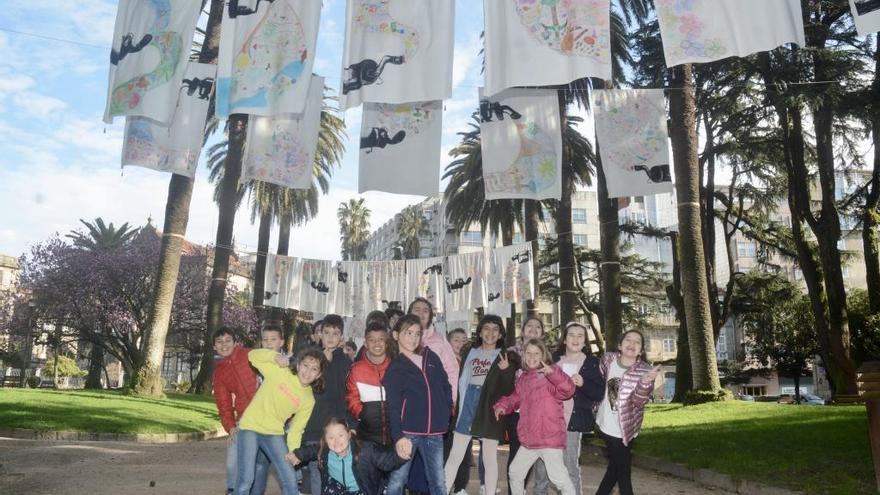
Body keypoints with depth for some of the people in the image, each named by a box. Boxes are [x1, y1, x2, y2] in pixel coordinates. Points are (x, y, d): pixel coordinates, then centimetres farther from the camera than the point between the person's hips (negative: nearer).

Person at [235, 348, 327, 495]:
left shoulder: (309, 400, 2)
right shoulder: (280, 371, -7)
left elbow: (296, 429, 4)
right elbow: (252, 355, -7)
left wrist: (293, 451, -13)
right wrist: (275, 356, -23)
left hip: (274, 434, 4)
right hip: (250, 427, -3)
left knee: (290, 480, -3)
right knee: (246, 479, -12)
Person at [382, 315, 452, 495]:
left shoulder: (431, 357, 12)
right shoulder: (394, 366, 0)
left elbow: (446, 387, 18)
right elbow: (393, 405, -9)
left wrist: (446, 414, 7)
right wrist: (398, 436, -19)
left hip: (434, 432, 4)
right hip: (408, 431, -3)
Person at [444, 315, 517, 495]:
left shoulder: (505, 357, -1)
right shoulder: (471, 352, 8)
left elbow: (509, 390, -5)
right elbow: (463, 381, 14)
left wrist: (506, 371, -22)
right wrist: (460, 407, 7)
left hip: (490, 410, -3)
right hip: (468, 405, 3)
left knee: (489, 458, 6)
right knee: (455, 455, 5)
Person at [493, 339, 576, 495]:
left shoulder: (550, 376, -12)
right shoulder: (523, 378, 13)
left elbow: (568, 389, -29)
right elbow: (515, 398, 23)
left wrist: (553, 373, -45)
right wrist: (502, 405, 4)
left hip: (549, 437, -8)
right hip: (529, 438, 8)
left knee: (559, 478, -11)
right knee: (514, 472, 21)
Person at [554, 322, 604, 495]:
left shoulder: (592, 362, 3)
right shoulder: (554, 359, 11)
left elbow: (599, 394, -2)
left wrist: (583, 383, -17)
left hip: (572, 421, -3)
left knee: (570, 467, -6)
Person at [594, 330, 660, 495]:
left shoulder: (645, 371, -15)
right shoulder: (608, 359, -8)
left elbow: (639, 401, -27)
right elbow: (598, 382, 9)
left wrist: (645, 382, -44)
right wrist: (595, 407, 9)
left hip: (624, 430, -1)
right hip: (605, 424, 1)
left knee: (617, 467, 14)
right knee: (616, 466, 14)